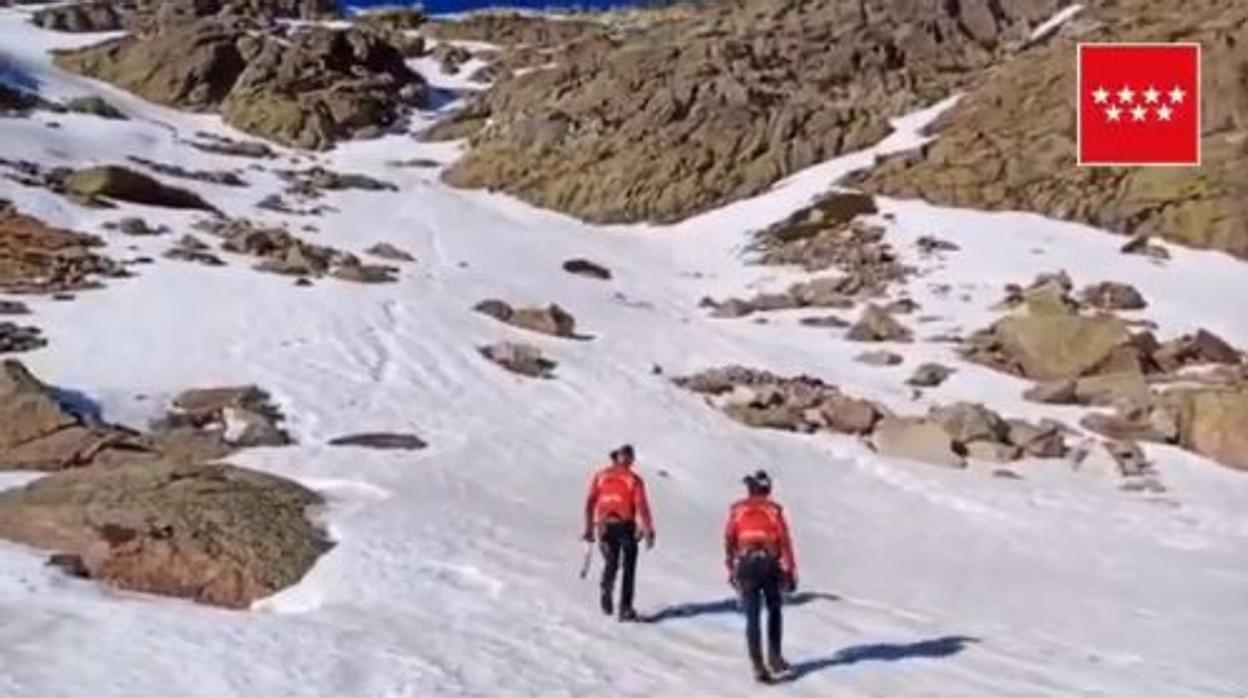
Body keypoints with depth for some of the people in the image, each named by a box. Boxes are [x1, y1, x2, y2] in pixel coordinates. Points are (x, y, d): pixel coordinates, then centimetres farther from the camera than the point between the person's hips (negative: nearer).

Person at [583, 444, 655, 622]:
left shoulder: (600, 476, 6)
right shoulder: (634, 480, -3)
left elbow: (590, 503, 4)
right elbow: (641, 506, -10)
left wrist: (589, 529, 10)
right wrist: (649, 531, -10)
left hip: (605, 527, 3)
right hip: (626, 526, -3)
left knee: (610, 563, 21)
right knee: (628, 567, 6)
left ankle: (607, 591, -5)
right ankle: (625, 609, 0)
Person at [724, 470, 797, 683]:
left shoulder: (737, 510, 5)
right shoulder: (774, 510, 1)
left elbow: (729, 541, 7)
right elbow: (785, 541, -3)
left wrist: (731, 569, 18)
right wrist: (790, 571, 0)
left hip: (746, 565, 0)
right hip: (770, 565, 0)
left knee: (752, 617, 2)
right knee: (774, 611, 21)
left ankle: (758, 665, -6)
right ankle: (774, 657, 21)